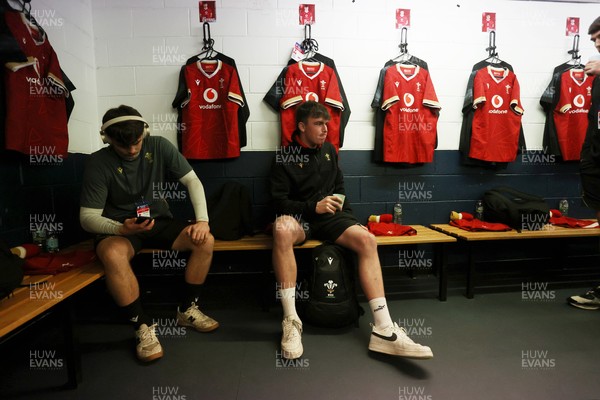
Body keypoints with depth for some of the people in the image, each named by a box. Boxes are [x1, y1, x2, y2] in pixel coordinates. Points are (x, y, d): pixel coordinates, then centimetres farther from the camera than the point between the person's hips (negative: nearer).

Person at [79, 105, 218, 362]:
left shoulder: (159, 146, -8)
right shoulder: (99, 164, -13)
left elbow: (192, 180, -7)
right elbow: (87, 216, -13)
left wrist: (202, 219, -21)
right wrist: (122, 228, -34)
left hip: (159, 221, 3)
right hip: (118, 228, -2)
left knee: (205, 241, -21)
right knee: (113, 255, -37)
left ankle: (187, 311, 0)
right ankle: (143, 327, -16)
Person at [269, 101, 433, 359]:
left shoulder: (329, 150, 15)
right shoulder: (284, 158, 0)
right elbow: (279, 202, -7)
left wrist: (344, 213, 9)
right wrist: (314, 207, -20)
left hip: (329, 216, 4)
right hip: (299, 216, -4)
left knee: (366, 239, -26)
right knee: (282, 229, -40)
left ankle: (384, 331, -27)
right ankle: (291, 320, -33)